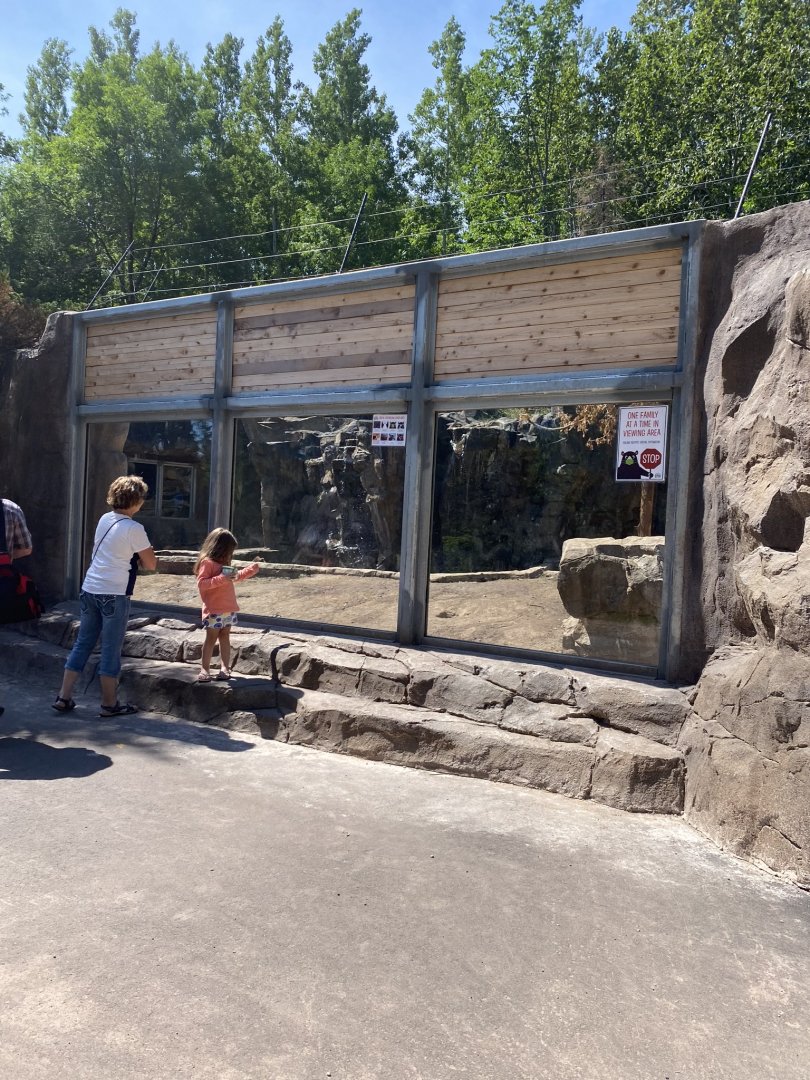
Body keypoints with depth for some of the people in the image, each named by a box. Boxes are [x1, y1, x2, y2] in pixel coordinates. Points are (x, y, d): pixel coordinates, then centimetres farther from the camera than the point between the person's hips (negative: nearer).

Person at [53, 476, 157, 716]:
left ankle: (64, 697, 17)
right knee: (111, 649, 2)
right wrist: (147, 551, 12)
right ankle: (109, 704, 10)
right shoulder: (134, 529, -13)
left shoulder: (104, 519, 9)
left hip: (90, 589, 7)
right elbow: (151, 565, -8)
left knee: (83, 643, 14)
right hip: (114, 594, -7)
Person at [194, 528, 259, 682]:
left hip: (229, 609, 8)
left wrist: (252, 568, 26)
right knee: (211, 638, -3)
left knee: (225, 637, 9)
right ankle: (205, 669, 4)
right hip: (214, 610, -7)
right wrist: (222, 579, -27)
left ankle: (224, 667, 13)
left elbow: (236, 577, 30)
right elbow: (201, 583, -21)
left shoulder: (223, 563, 16)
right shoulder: (207, 562, -12)